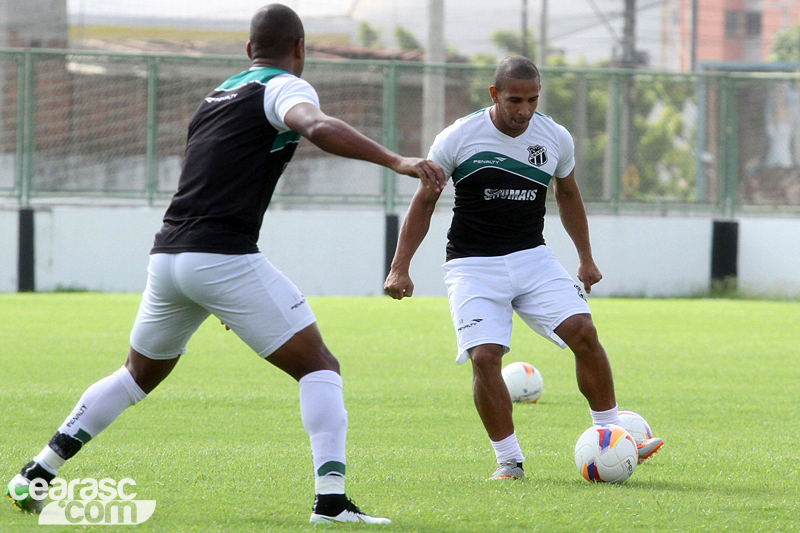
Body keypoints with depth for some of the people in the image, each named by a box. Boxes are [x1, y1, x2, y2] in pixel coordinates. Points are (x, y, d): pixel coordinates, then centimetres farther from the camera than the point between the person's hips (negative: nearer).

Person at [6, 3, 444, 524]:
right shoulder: (285, 88, 1)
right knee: (320, 368, -1)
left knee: (140, 374, 27)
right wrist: (396, 160, -32)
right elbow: (318, 127, -24)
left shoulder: (219, 94, 25)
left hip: (168, 257, 7)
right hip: (226, 259, -7)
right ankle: (331, 499, -15)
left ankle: (38, 475, 24)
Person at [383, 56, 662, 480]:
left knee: (583, 332, -16)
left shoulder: (555, 138, 1)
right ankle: (509, 461, -7)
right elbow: (424, 202, 2)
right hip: (473, 265, -3)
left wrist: (586, 260, 23)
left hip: (532, 257, 3)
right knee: (484, 356, -20)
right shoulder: (458, 139, -8)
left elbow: (567, 194, 20)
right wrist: (400, 268, -3)